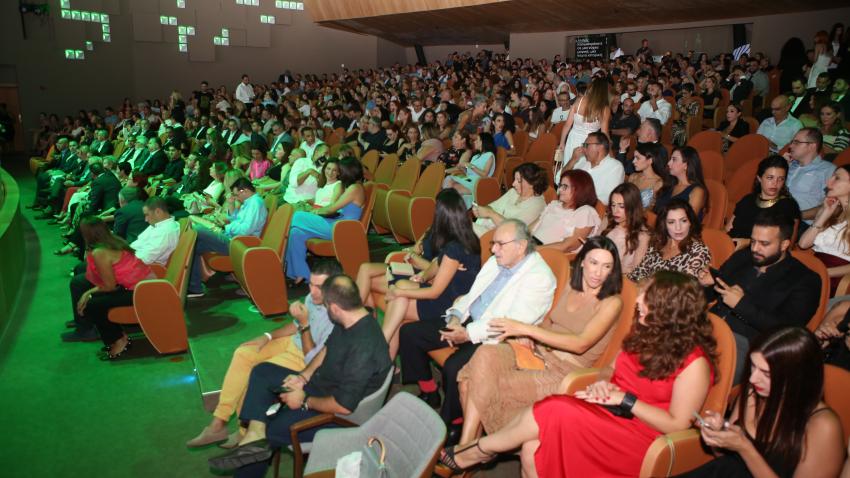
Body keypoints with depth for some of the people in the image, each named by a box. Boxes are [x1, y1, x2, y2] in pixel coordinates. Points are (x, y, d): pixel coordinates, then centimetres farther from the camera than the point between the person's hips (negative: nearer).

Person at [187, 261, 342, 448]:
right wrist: (267, 337, 2)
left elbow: (312, 358, -25)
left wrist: (304, 324, -32)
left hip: (305, 359, -8)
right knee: (243, 354, -7)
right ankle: (218, 423, -4)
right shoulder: (313, 298, -6)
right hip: (292, 342, 8)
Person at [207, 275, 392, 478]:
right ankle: (254, 435, -7)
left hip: (334, 413, -9)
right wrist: (303, 376, -2)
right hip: (319, 384, 10)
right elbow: (327, 350, 13)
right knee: (262, 372, 6)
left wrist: (305, 401, -16)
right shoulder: (351, 320, -7)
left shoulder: (364, 346, -35)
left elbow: (344, 406, -31)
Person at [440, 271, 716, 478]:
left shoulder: (694, 363, -16)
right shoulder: (648, 334, 5)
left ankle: (477, 452, -3)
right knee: (533, 448, -22)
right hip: (608, 412, 7)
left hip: (639, 431, -6)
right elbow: (612, 370, 15)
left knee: (549, 413, -25)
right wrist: (603, 385, -7)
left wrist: (624, 399, -19)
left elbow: (677, 424, -15)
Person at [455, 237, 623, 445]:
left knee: (494, 384, -24)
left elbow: (581, 344, -19)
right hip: (538, 351, 6)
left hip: (565, 370, -6)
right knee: (486, 354, -24)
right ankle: (466, 446, -20)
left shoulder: (611, 303, -7)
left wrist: (526, 329, -22)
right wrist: (528, 335, 0)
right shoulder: (570, 287, 12)